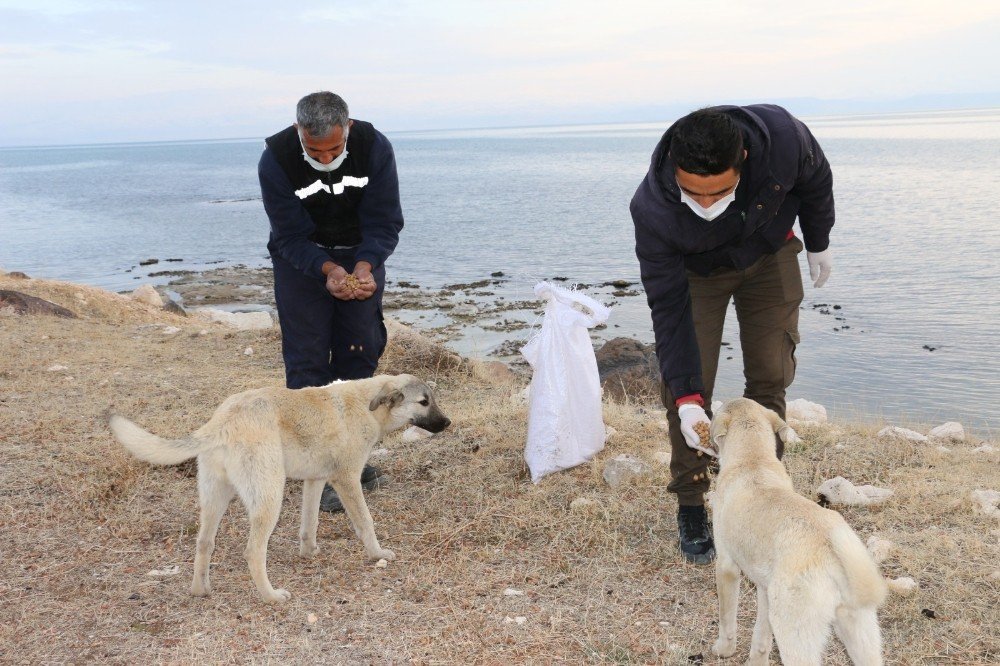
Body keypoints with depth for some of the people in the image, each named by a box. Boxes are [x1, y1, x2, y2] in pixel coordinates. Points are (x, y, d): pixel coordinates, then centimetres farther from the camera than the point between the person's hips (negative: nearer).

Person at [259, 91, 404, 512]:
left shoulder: (375, 148, -23)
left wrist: (365, 267, -36)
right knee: (307, 362, -8)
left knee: (360, 354, 7)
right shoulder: (275, 159, -26)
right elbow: (291, 237, -20)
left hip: (361, 255, 2)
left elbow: (384, 223, -17)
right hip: (301, 259, -2)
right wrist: (329, 271, -38)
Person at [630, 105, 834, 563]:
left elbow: (815, 179, -11)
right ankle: (690, 508, 7)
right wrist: (685, 397, -33)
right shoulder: (652, 211, -39)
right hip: (695, 271, -1)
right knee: (686, 385, -9)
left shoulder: (782, 137, -37)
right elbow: (669, 306, -29)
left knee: (771, 376, -1)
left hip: (769, 256, 2)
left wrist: (818, 242, 4)